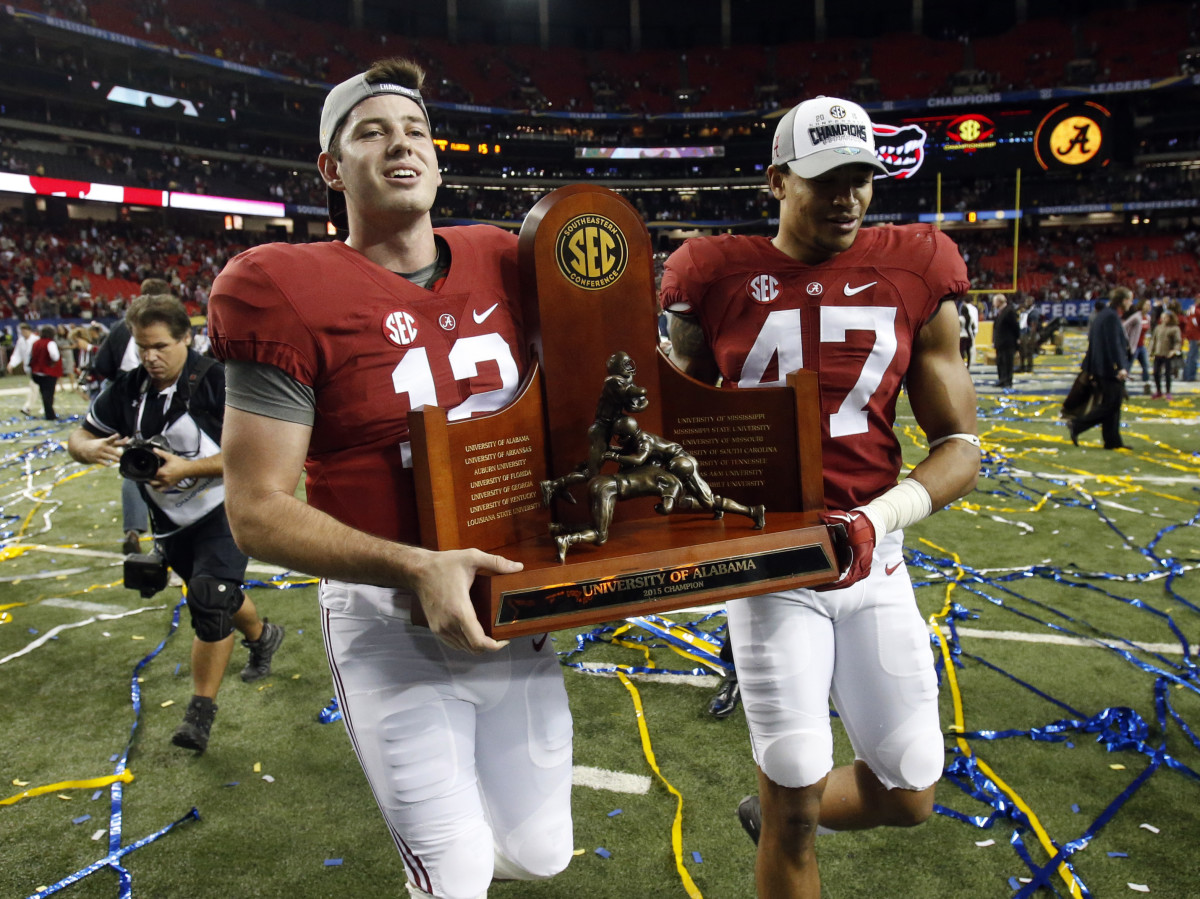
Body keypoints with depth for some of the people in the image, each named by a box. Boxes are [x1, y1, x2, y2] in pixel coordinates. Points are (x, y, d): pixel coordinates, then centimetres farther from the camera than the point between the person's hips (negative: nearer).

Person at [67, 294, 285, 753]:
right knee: (221, 597, 22)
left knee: (208, 600, -15)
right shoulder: (127, 389, -1)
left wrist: (187, 467, -29)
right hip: (171, 521, 6)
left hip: (223, 510, -6)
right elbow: (77, 438, 6)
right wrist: (91, 448, -18)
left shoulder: (216, 382, -18)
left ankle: (200, 712, -1)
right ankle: (261, 636, 54)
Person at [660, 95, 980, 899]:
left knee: (909, 795, 11)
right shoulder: (720, 279, -3)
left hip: (874, 561, 3)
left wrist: (879, 519, -16)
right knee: (795, 801, 2)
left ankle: (776, 815, 40)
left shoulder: (913, 275, 1)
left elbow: (960, 446, 0)